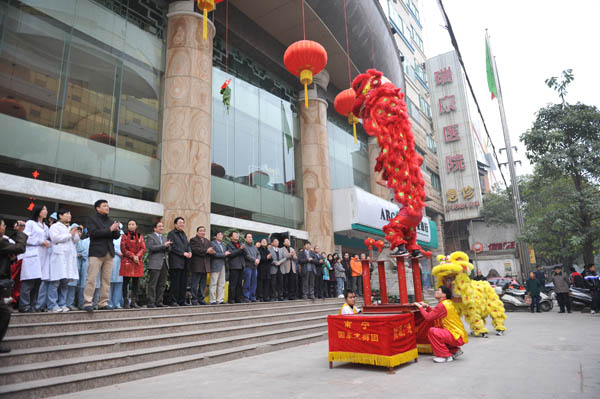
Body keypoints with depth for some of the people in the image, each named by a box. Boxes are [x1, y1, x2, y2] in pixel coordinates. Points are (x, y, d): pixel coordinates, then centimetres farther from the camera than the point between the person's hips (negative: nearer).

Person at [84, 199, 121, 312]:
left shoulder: (111, 221, 19)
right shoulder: (92, 219, 4)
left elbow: (117, 236, 13)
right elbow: (93, 232, -11)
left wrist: (116, 230, -8)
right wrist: (109, 230, -12)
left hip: (109, 253, 5)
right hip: (97, 252, -5)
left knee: (106, 279, 5)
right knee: (92, 278, -8)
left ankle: (103, 303, 10)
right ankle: (87, 303, -4)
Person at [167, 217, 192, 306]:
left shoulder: (183, 234, 20)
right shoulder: (171, 234, -2)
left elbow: (187, 244, 19)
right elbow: (172, 247, -11)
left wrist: (189, 251, -2)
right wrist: (183, 253, -15)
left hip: (184, 262, 7)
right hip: (176, 261, -7)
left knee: (184, 283, 7)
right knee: (175, 282, -4)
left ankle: (182, 301, 14)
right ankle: (174, 301, 2)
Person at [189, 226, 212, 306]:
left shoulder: (207, 241, 20)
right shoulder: (193, 240, -2)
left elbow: (210, 250, 12)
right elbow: (194, 249, -17)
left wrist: (211, 251, -13)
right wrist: (206, 251, -20)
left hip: (205, 266, 7)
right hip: (197, 265, -7)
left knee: (203, 284, 11)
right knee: (195, 284, -3)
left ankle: (201, 299, 18)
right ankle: (194, 300, 4)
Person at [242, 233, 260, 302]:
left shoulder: (254, 246, 18)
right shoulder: (244, 246, -5)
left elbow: (258, 254, 13)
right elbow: (247, 255, -14)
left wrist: (258, 259, -7)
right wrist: (254, 260, -12)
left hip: (254, 267, 7)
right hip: (248, 266, -7)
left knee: (253, 283, 8)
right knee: (247, 283, -5)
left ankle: (252, 297, 15)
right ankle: (246, 297, 1)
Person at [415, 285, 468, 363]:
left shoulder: (442, 305, -18)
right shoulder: (448, 303, 11)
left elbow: (428, 317, -18)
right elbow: (435, 313, 17)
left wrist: (420, 307, -6)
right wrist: (427, 306, 11)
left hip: (458, 337, -10)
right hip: (460, 335, 10)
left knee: (432, 331, -19)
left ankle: (445, 356, -7)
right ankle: (455, 350, 20)